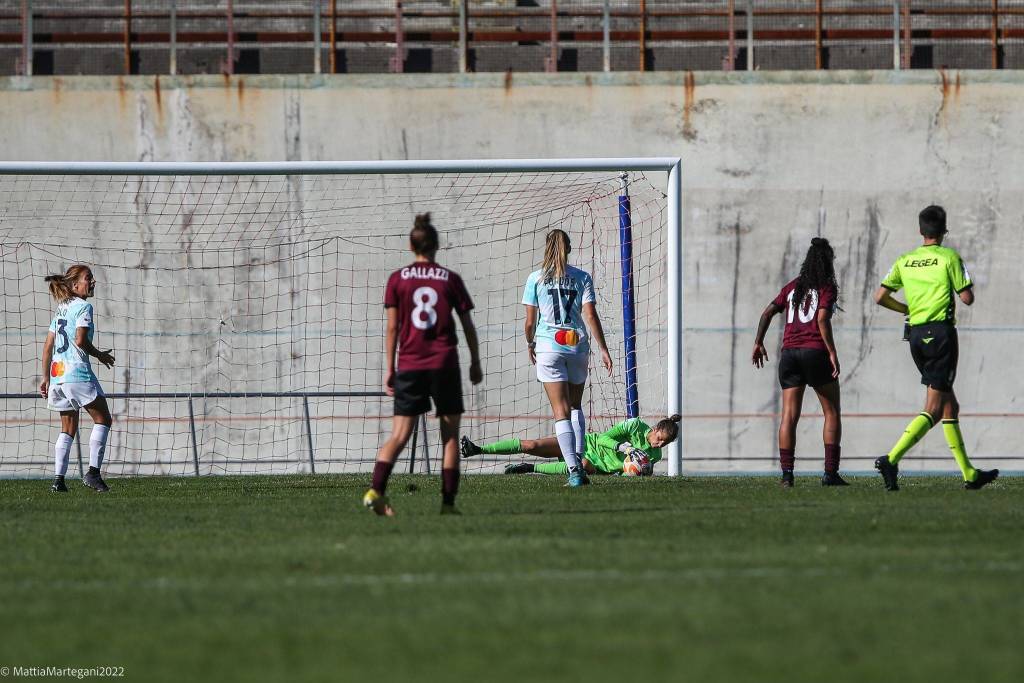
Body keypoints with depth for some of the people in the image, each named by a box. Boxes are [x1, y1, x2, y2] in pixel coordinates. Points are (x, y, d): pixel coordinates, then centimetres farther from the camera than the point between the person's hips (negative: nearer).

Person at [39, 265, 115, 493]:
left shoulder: (61, 309, 18)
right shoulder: (83, 307, -7)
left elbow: (48, 345, 17)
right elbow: (80, 340, -19)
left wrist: (46, 378, 20)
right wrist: (100, 355, -2)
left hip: (57, 372, 8)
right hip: (78, 372, -8)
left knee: (68, 429, 12)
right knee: (103, 419, 1)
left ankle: (58, 479, 4)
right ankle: (93, 472, -8)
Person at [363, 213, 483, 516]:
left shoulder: (397, 279, 2)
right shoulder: (450, 279, 2)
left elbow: (393, 328, 1)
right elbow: (468, 325, 6)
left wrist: (390, 368, 5)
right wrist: (475, 363, 17)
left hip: (409, 366, 1)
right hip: (445, 365, -1)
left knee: (399, 435, 1)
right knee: (450, 435, 6)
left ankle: (376, 490, -17)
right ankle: (448, 501, 0)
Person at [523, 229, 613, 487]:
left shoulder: (536, 279, 0)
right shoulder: (582, 278, 3)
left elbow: (530, 321, 1)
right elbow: (591, 315, -3)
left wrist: (530, 343, 19)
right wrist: (603, 349, -1)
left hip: (549, 347, -2)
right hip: (578, 345, 2)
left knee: (561, 412, -4)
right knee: (576, 406, 21)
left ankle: (573, 470, -15)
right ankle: (578, 459, 6)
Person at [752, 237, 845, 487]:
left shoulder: (792, 287, 15)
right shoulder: (827, 288, 0)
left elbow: (768, 312, 9)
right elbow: (822, 319, -13)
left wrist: (758, 343, 15)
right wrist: (832, 352, -13)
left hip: (789, 352, 4)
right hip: (815, 352, -4)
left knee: (789, 416, 1)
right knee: (832, 413, 7)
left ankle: (787, 472, -9)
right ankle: (830, 472, -1)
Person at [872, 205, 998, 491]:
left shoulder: (904, 261, 9)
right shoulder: (949, 257, -6)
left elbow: (880, 297, 5)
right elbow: (967, 298, -7)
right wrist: (967, 288, 17)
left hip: (917, 335, 6)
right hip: (941, 333, -6)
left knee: (950, 407, 14)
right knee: (933, 410, -7)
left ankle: (969, 473, 17)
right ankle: (891, 460, -24)